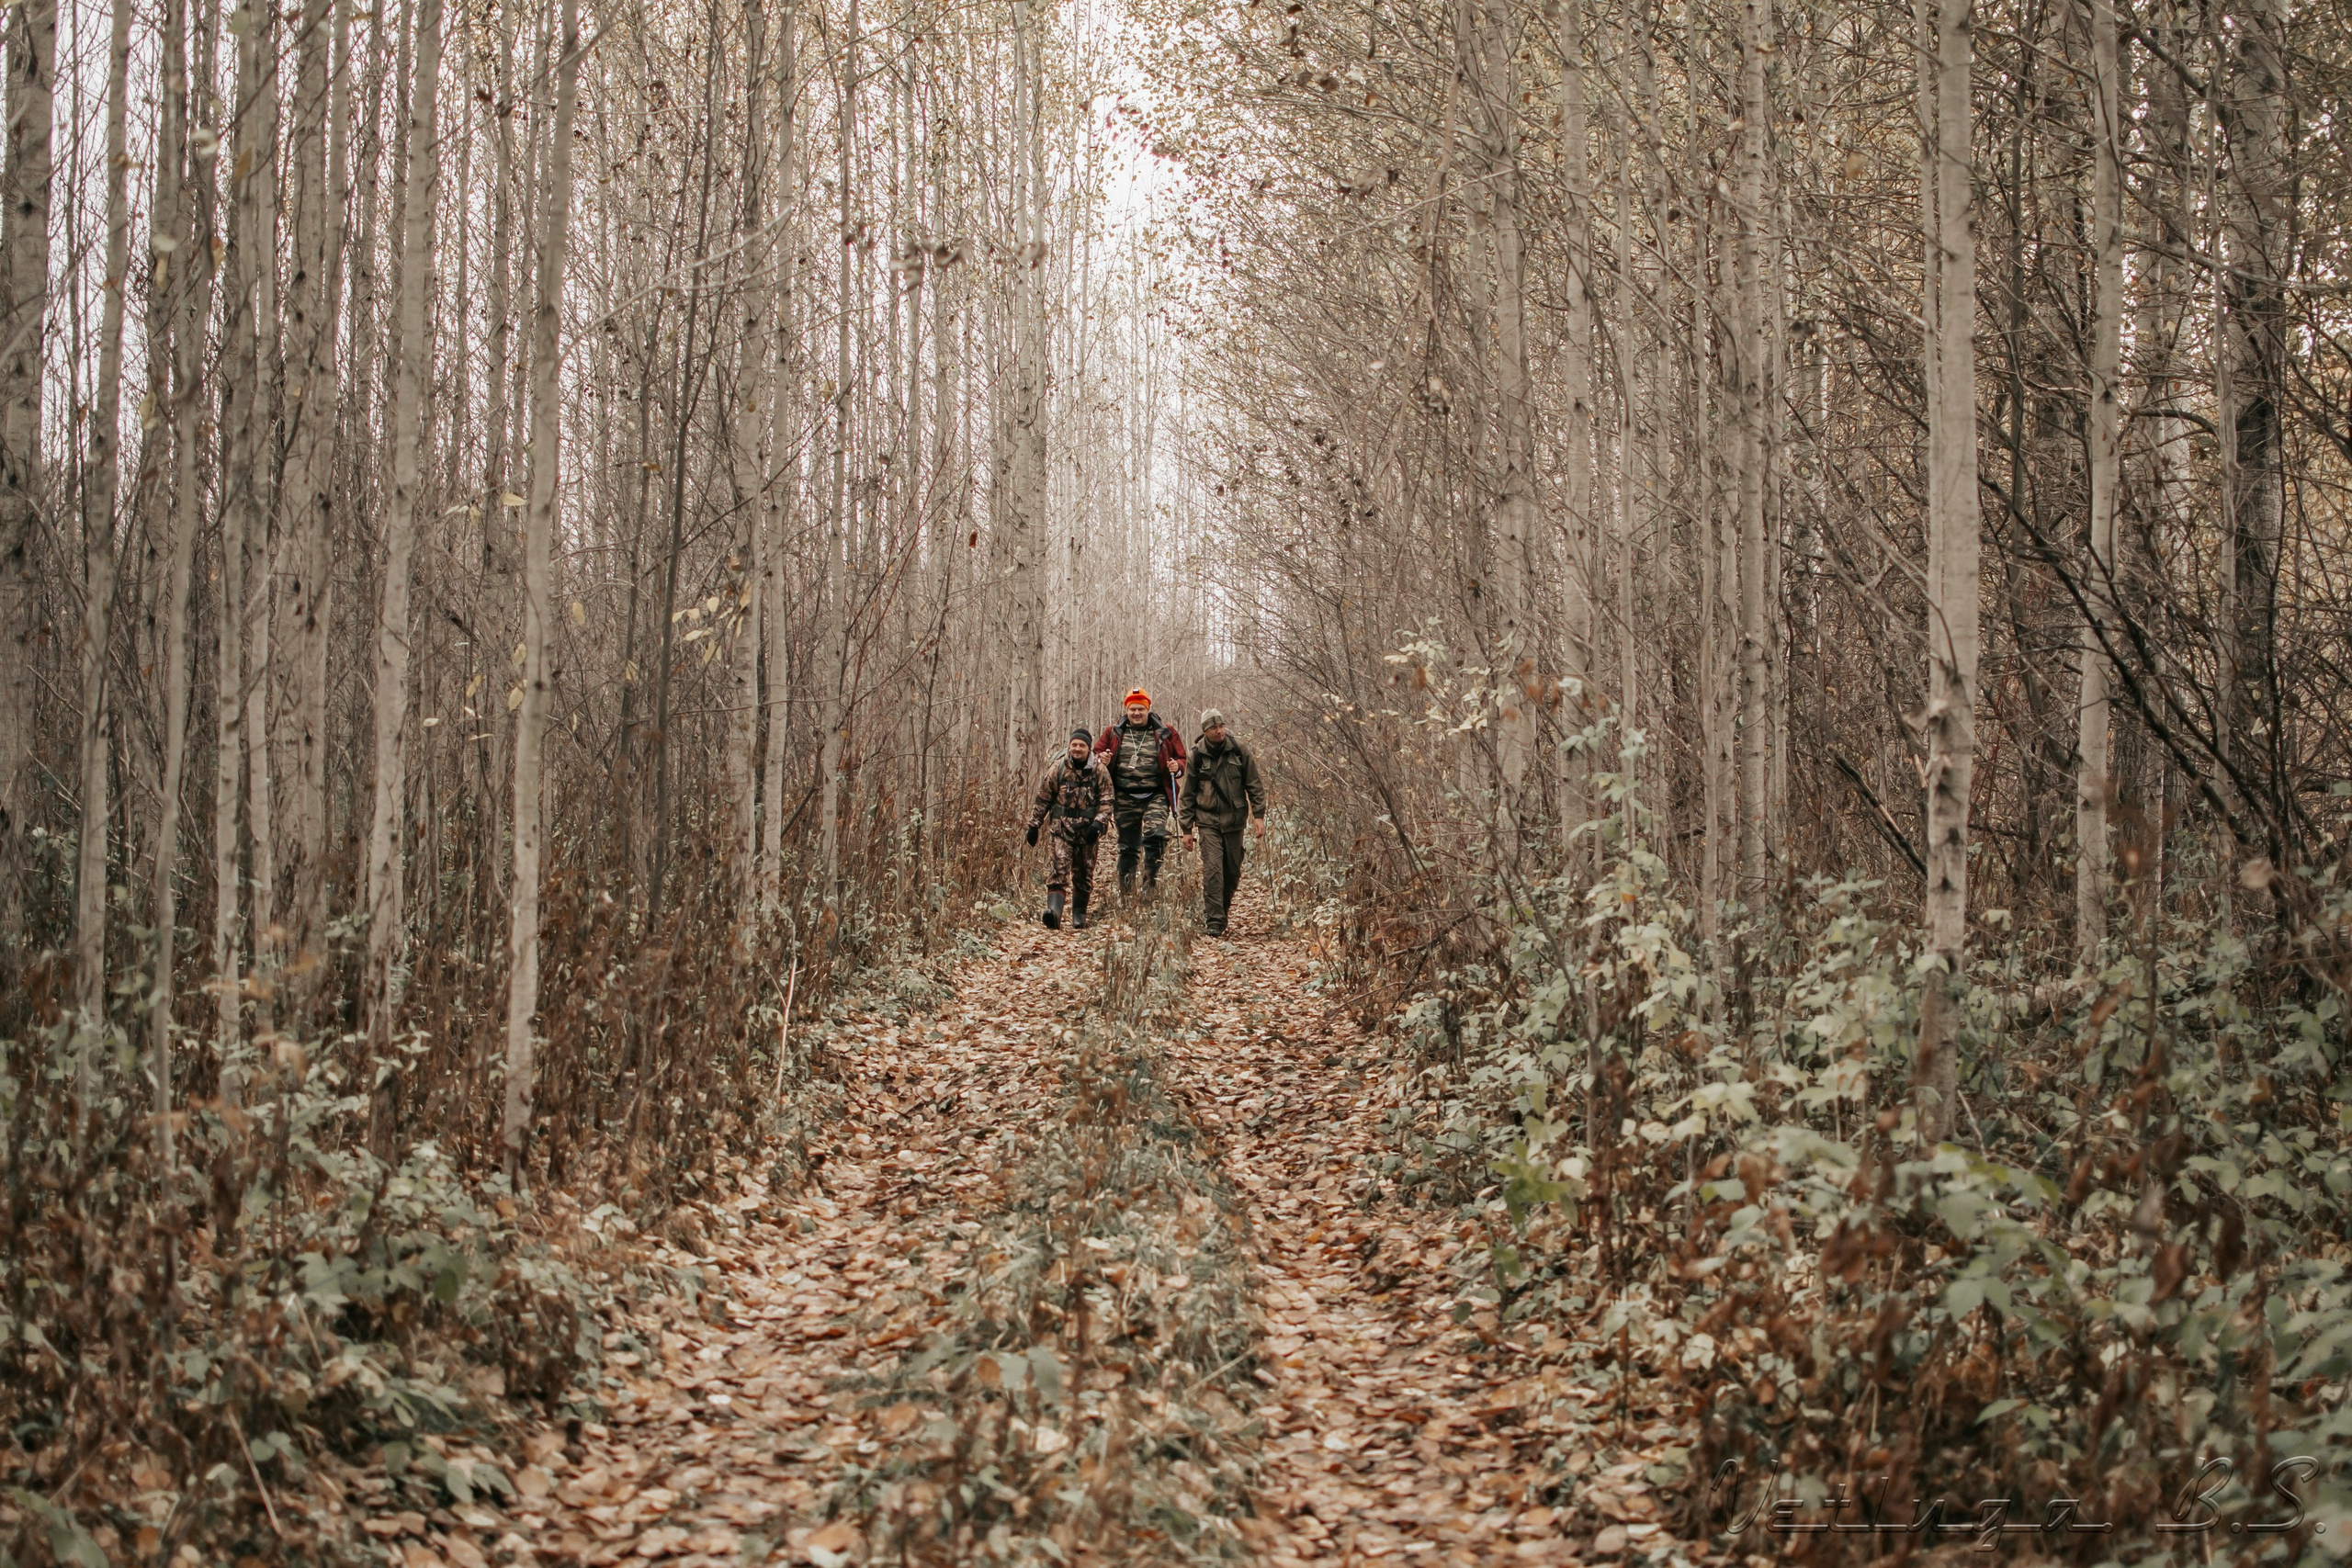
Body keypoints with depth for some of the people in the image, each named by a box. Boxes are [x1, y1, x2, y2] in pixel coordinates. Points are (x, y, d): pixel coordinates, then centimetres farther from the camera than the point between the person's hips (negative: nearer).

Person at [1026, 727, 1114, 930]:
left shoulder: (1100, 771, 3)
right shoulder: (1058, 769, 2)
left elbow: (1106, 801, 2)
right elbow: (1042, 799, 7)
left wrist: (1098, 823, -13)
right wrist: (1033, 826, 6)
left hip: (1087, 831, 2)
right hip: (1062, 829, -1)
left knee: (1084, 875, 10)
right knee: (1060, 870, -16)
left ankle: (1079, 915, 24)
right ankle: (1054, 911, -30)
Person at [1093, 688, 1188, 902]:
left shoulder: (1165, 733, 6)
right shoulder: (1114, 733, 9)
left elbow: (1182, 759, 12)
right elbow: (1095, 754, 18)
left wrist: (1177, 767, -11)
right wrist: (1101, 760, -6)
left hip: (1156, 796, -2)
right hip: (1125, 799, 2)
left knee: (1155, 834, -26)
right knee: (1127, 847, 7)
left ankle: (1151, 882, -15)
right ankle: (1126, 894, 19)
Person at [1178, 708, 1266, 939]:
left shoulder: (1238, 751, -1)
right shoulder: (1196, 755, -2)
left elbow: (1254, 785, 5)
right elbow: (1188, 794, 5)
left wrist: (1259, 816, -3)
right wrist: (1187, 828, 4)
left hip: (1234, 820, 2)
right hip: (1208, 821, -2)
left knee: (1233, 872, 8)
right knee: (1212, 870, -13)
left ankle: (1221, 910, 27)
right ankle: (1214, 920, -12)